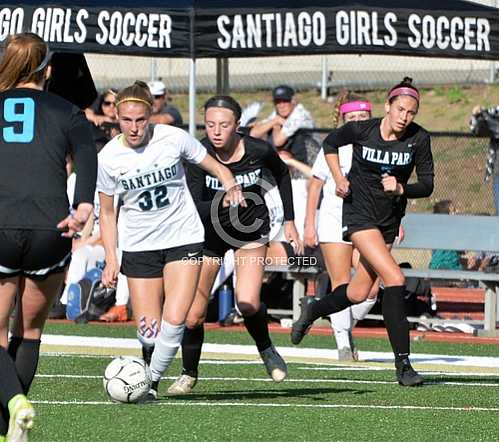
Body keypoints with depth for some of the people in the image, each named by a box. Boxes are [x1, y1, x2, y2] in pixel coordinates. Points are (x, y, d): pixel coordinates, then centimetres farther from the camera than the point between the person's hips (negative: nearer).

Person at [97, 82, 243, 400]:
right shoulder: (108, 158, -7)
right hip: (138, 245, 1)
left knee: (174, 320, -17)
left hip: (184, 238, -1)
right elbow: (107, 212, 5)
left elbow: (215, 166, 3)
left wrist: (230, 186, -18)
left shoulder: (174, 138, -10)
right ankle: (148, 379, 22)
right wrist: (111, 259, -2)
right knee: (148, 331, -6)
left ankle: (151, 381, 1)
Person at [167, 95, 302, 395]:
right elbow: (193, 207, -31)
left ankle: (266, 349, 9)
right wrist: (223, 204, -50)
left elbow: (282, 174, 4)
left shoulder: (258, 151, -19)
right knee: (194, 315, -1)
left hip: (252, 230, 0)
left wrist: (289, 221, 6)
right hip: (209, 234, 0)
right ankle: (189, 374, 24)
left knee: (248, 302, -21)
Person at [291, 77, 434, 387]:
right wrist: (339, 179, 0)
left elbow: (427, 184, -4)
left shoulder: (419, 139, -8)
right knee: (395, 280, -21)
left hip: (390, 220, 5)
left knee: (358, 294, 13)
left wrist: (401, 189, -22)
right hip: (360, 213, -4)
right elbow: (330, 143, 8)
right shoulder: (361, 130, -12)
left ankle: (312, 311, 45)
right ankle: (403, 363, -19)